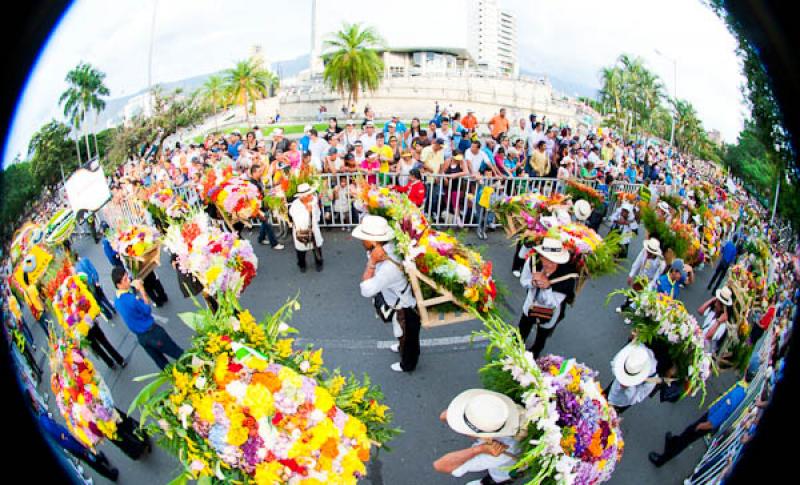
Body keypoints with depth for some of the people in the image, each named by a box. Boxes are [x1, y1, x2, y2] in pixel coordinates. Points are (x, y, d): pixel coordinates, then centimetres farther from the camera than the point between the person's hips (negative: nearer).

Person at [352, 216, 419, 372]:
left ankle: (407, 364, 50)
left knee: (408, 337, 23)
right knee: (402, 333, 36)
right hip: (404, 301, 8)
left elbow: (366, 291, -33)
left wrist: (372, 263, -36)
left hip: (407, 308, -8)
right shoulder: (388, 247, -18)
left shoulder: (388, 268, -43)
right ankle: (402, 347, 65)